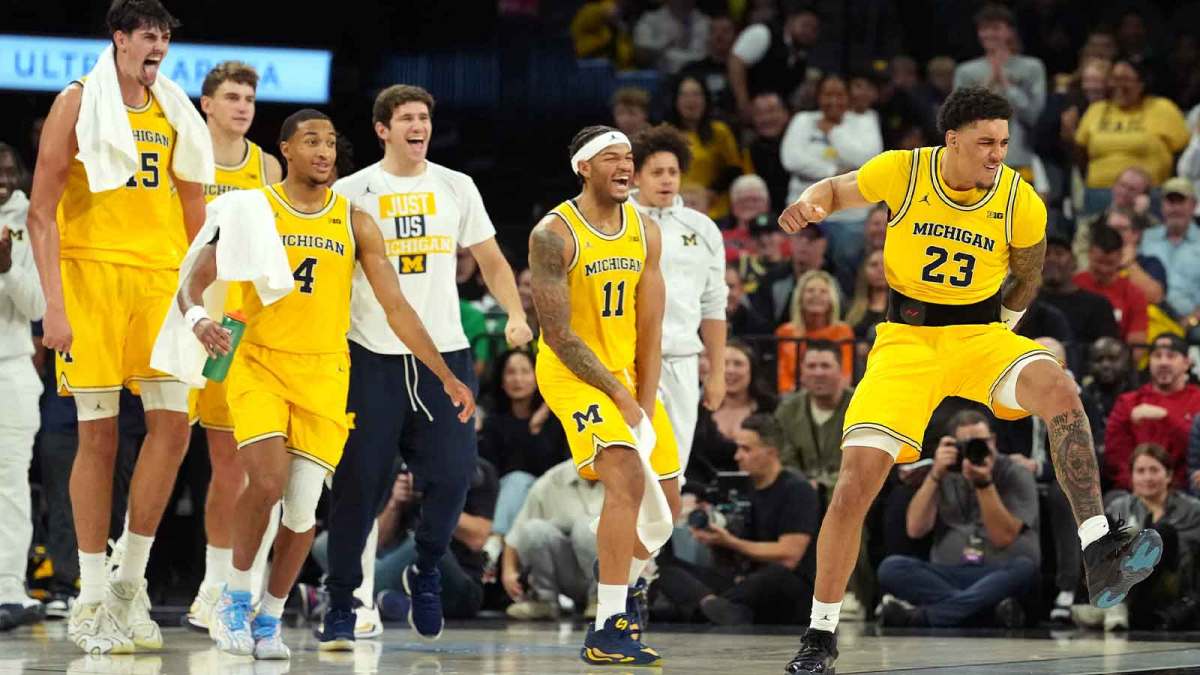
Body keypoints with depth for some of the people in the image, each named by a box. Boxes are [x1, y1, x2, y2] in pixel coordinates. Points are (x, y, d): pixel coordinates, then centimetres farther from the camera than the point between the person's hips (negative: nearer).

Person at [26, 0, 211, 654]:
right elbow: (41, 211, -5)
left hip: (161, 279, 5)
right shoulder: (78, 103, -1)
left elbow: (194, 214, 19)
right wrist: (54, 303, -13)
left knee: (172, 424, -5)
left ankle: (131, 583, 8)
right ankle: (91, 600, 5)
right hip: (91, 276, -5)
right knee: (98, 435, -2)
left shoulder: (172, 113, 14)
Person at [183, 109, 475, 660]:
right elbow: (193, 280, -1)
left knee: (303, 507, -4)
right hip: (258, 364, -2)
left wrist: (447, 377, 3)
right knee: (267, 482, -21)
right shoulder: (253, 208, 0)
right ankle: (234, 598, 1)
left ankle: (270, 618, 16)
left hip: (323, 373, 2)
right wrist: (198, 318, -24)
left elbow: (397, 307, 6)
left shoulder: (354, 222, 4)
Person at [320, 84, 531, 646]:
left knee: (452, 473, -7)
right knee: (360, 483, -3)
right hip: (373, 356, -2)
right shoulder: (351, 192, 2)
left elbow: (490, 262, 14)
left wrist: (515, 315, -2)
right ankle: (340, 605, 5)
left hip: (445, 352, 2)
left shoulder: (457, 188, 10)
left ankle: (425, 574, 19)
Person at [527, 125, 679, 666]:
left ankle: (619, 594, 34)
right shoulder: (554, 234, -16)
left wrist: (645, 404, -7)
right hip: (573, 372, -7)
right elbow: (557, 333, -17)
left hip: (629, 372, 7)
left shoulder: (646, 231, 2)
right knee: (627, 478, -25)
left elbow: (650, 330, 2)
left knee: (665, 500, 8)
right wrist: (620, 398, -18)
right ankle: (607, 633, -25)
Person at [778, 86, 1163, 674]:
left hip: (981, 333, 0)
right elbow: (835, 190, 9)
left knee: (1058, 389, -33)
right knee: (854, 485, -12)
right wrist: (809, 205, -11)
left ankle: (1099, 554, -34)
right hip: (905, 338, 0)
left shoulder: (1021, 203, -9)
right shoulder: (900, 173, -10)